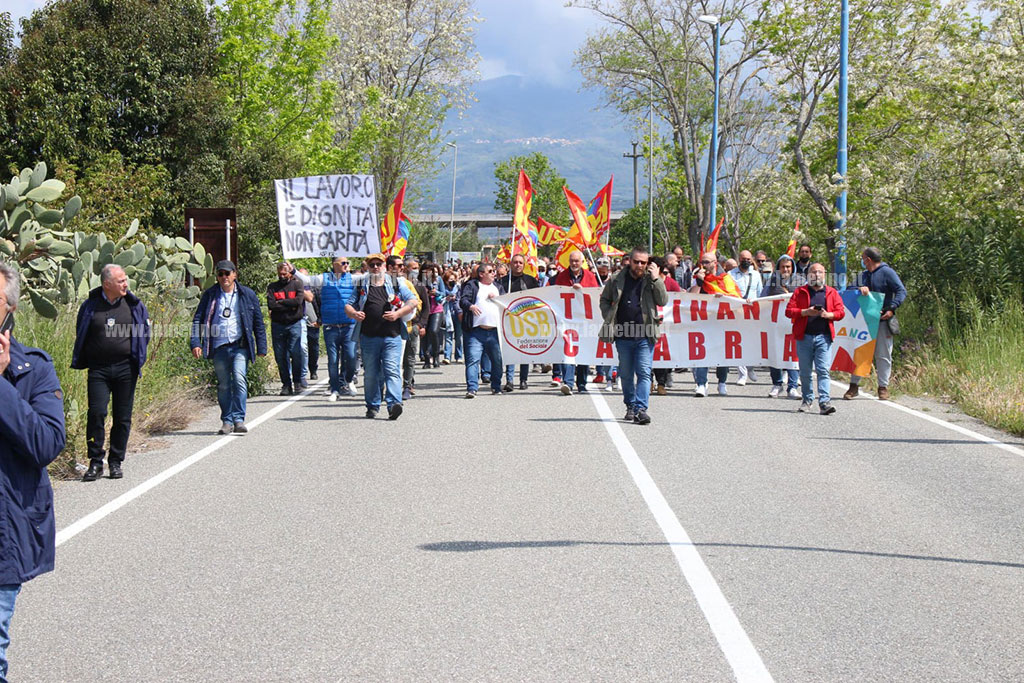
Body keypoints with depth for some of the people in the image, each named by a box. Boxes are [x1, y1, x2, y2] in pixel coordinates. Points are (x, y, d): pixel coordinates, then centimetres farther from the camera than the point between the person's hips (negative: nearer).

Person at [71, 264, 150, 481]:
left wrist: (138, 359, 10)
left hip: (126, 369, 1)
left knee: (123, 418, 4)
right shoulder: (90, 306, 1)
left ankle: (116, 462, 14)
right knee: (96, 413, -12)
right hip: (98, 369, -1)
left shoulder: (134, 305, 3)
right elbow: (81, 336, 13)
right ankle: (95, 462, -4)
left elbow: (144, 332, 15)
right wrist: (82, 362, 11)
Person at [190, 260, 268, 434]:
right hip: (219, 347, 2)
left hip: (240, 346, -2)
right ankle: (227, 421, 15)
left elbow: (258, 322, 11)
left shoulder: (247, 295, 7)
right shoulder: (209, 295, 8)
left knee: (239, 379, -18)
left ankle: (239, 419, -16)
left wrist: (261, 348, 8)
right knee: (223, 385, 6)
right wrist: (196, 343, -5)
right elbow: (198, 319, 8)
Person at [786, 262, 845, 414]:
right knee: (805, 372, 5)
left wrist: (828, 314, -10)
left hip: (823, 337, 0)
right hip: (804, 336, 1)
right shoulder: (799, 292, 10)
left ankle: (825, 402, -13)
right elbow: (789, 311, 2)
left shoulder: (832, 293, 13)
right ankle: (807, 400, 18)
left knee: (823, 370, -9)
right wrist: (806, 312, -12)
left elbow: (841, 312, 9)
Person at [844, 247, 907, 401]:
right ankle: (854, 385, 10)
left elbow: (901, 291, -8)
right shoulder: (863, 275, 16)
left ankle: (883, 387, 9)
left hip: (882, 321, -5)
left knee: (883, 355, 1)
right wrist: (860, 289, -15)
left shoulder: (887, 272, -2)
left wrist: (892, 309, -20)